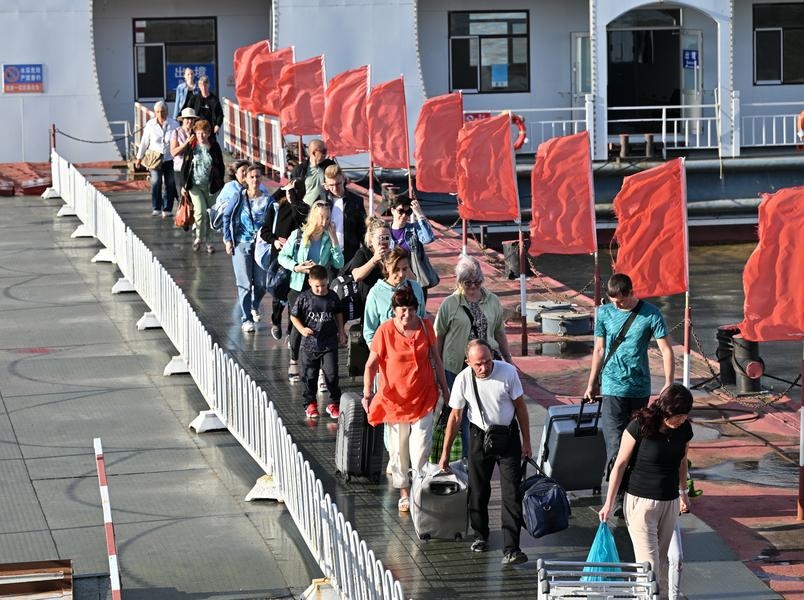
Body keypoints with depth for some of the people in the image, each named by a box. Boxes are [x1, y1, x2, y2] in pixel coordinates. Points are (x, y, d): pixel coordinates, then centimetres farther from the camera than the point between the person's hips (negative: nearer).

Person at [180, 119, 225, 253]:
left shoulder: (214, 147, -1)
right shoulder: (191, 147, -1)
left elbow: (220, 167, 7)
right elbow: (185, 166, 4)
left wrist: (220, 184, 4)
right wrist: (184, 185, 1)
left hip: (210, 186, 1)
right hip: (195, 185, -1)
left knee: (209, 214, 6)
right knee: (200, 211, -15)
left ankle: (208, 241, 19)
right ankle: (199, 238, 4)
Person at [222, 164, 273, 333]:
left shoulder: (267, 200, -2)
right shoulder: (239, 198, -3)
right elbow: (226, 217, 6)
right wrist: (228, 240, 2)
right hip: (241, 244, -1)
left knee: (261, 283, 5)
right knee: (245, 283, -5)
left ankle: (254, 306, 37)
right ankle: (246, 319, 3)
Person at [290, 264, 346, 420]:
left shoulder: (333, 297, -1)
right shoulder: (304, 298, -8)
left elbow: (338, 314, 16)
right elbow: (294, 316, 1)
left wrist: (341, 332, 13)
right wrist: (302, 329, -15)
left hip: (329, 344, 0)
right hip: (309, 344, 0)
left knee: (331, 374, -3)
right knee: (309, 375, 9)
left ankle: (334, 403, 9)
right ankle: (310, 404, 23)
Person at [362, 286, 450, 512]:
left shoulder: (425, 326, -3)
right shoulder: (385, 331, -12)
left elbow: (435, 358, 10)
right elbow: (371, 364, -10)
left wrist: (444, 388, 15)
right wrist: (367, 393, -21)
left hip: (423, 398, 1)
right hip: (394, 399, -1)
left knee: (421, 449, -5)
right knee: (398, 450, 9)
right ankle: (404, 493, 25)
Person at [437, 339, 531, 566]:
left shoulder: (508, 372, -16)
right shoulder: (463, 380, -12)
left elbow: (520, 407, -2)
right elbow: (455, 417, -1)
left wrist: (526, 441, 2)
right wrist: (445, 452, 4)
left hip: (508, 435, -1)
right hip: (480, 436, 1)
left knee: (512, 494, -9)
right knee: (478, 490, 7)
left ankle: (511, 549, -13)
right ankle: (480, 536, 32)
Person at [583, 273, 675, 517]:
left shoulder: (650, 314, -5)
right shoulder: (605, 313, 1)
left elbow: (666, 351, -5)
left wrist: (669, 384, -15)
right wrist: (591, 385, 14)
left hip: (640, 388, 0)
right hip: (613, 387, 0)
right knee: (616, 445, -11)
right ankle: (619, 500, -13)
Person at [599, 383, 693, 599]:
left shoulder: (684, 429, -4)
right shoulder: (640, 427, -18)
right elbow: (620, 464, -10)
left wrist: (683, 492, 27)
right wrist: (609, 503, -8)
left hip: (670, 503, 5)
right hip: (641, 501, -5)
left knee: (662, 558, 14)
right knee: (648, 561, -8)